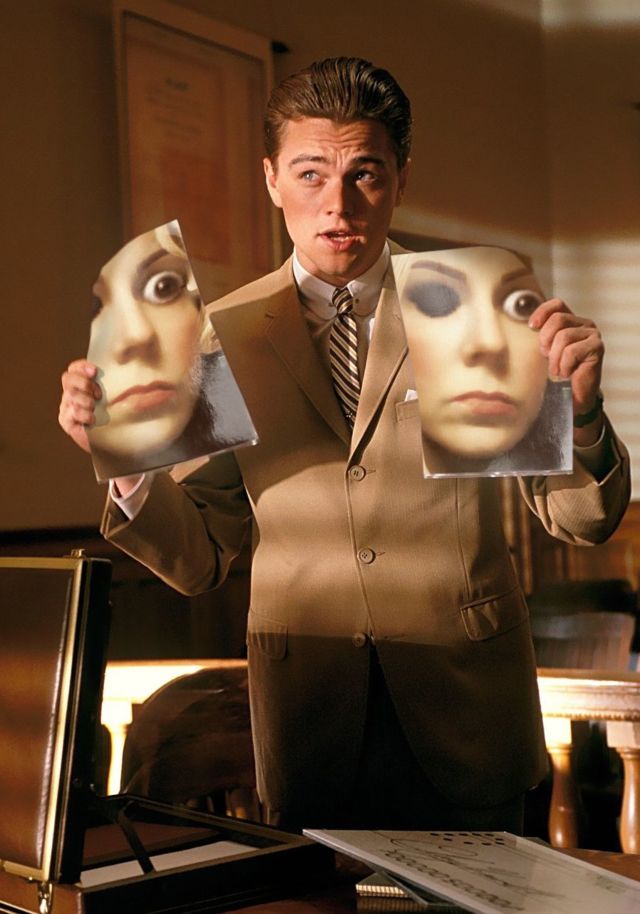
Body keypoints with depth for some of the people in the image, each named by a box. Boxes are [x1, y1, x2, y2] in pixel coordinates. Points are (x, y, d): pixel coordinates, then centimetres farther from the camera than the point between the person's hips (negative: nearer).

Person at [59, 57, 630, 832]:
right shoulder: (223, 336, -1)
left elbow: (585, 519, -1)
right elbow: (199, 560, 1)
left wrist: (576, 411, -20)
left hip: (463, 711, 0)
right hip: (307, 721, 0)